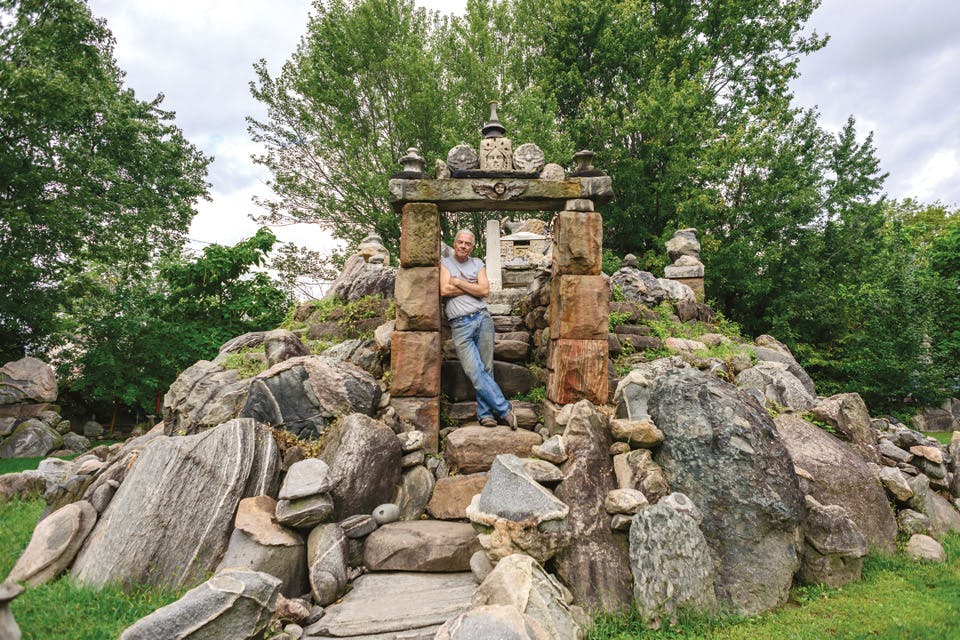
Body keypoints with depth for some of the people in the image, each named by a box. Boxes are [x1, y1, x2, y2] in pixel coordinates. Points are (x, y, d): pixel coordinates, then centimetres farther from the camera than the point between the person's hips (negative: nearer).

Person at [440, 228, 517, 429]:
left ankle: (485, 413, 7)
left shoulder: (478, 264, 17)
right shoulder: (444, 263, 11)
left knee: (486, 370, 0)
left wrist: (458, 282, -2)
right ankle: (505, 410, -4)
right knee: (475, 373, -10)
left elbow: (485, 291, 0)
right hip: (460, 325, -2)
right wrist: (472, 287, -1)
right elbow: (444, 290, -6)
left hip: (482, 318, 2)